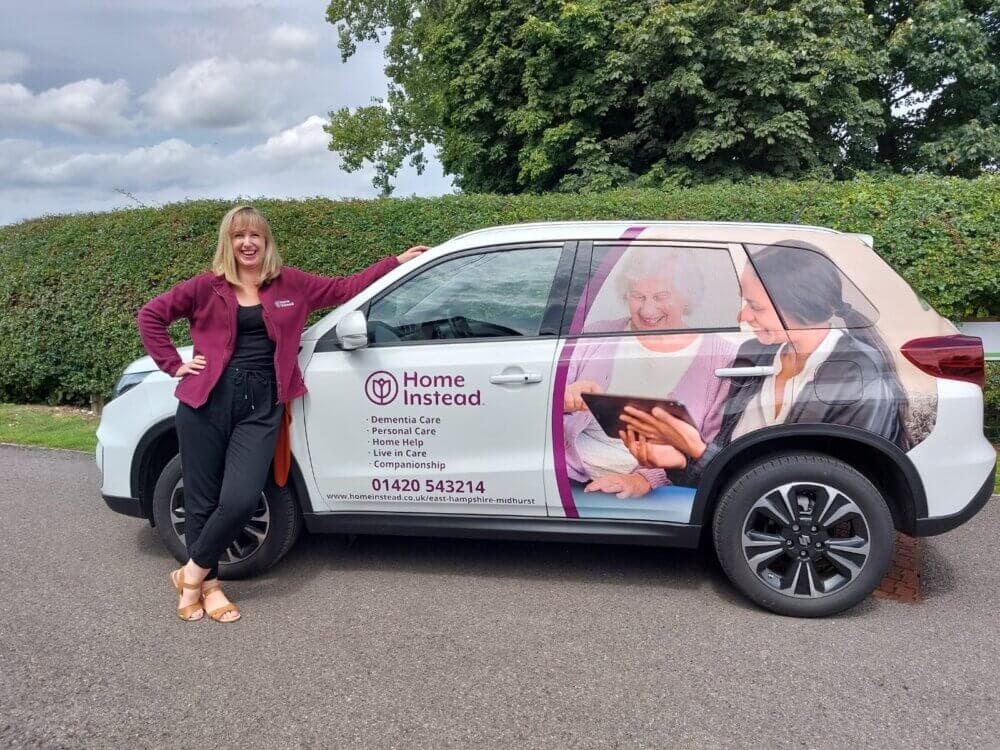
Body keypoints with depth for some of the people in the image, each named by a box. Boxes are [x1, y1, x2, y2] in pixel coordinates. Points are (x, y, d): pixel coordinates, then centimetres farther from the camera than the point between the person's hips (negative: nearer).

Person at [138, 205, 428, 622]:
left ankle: (192, 573, 14)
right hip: (207, 404, 0)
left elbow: (343, 289, 16)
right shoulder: (208, 287, 6)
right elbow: (151, 314, 12)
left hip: (261, 407, 1)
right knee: (203, 500, 5)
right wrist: (174, 365, 5)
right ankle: (208, 583, 26)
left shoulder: (290, 284, 11)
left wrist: (397, 262, 17)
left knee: (241, 500, -12)